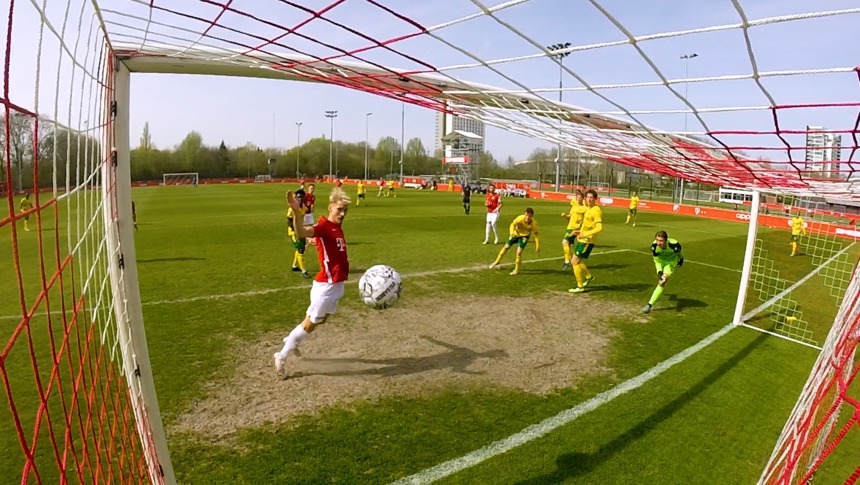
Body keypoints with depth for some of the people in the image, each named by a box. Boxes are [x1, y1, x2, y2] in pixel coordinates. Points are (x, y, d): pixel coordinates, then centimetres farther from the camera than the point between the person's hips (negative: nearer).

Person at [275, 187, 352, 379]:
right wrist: (296, 213, -55)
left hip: (337, 285, 9)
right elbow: (302, 232, -42)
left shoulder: (338, 227, 7)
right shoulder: (323, 226, -19)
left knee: (322, 320, 24)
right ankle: (282, 357, 22)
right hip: (326, 286, -9)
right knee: (310, 324, 5)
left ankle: (292, 341, 45)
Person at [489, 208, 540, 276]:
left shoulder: (534, 224, -31)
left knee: (519, 252, -15)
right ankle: (497, 261, 35)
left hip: (524, 236, -2)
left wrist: (537, 247, -19)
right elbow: (513, 224, -15)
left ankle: (516, 270, 5)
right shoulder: (520, 218, -32)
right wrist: (512, 233, -32)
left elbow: (536, 235, -19)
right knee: (506, 247, 12)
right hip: (516, 234, 2)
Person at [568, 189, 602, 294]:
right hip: (582, 240, 9)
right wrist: (579, 232, 13)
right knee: (575, 261, 19)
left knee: (575, 262, -6)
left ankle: (580, 286, 4)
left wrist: (585, 234, -27)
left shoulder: (596, 210, -16)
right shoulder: (588, 209, 13)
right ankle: (588, 276, 38)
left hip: (587, 241, -9)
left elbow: (599, 228, -25)